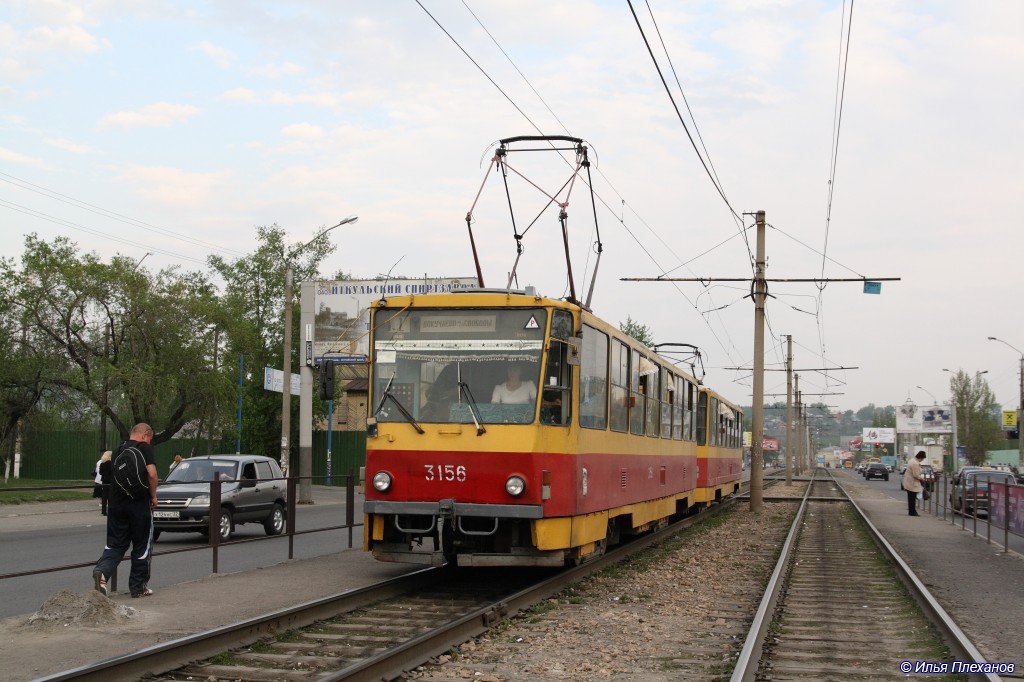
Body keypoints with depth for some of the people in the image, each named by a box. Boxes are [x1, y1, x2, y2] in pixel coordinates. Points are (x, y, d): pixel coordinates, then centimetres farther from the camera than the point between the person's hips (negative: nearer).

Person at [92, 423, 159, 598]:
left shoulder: (118, 450, 14)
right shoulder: (144, 448, -6)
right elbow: (151, 473, -17)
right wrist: (153, 496, -5)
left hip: (116, 503, 5)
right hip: (139, 504, -5)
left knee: (115, 544, 9)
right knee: (142, 546, 8)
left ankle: (102, 571, -18)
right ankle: (138, 587, 13)